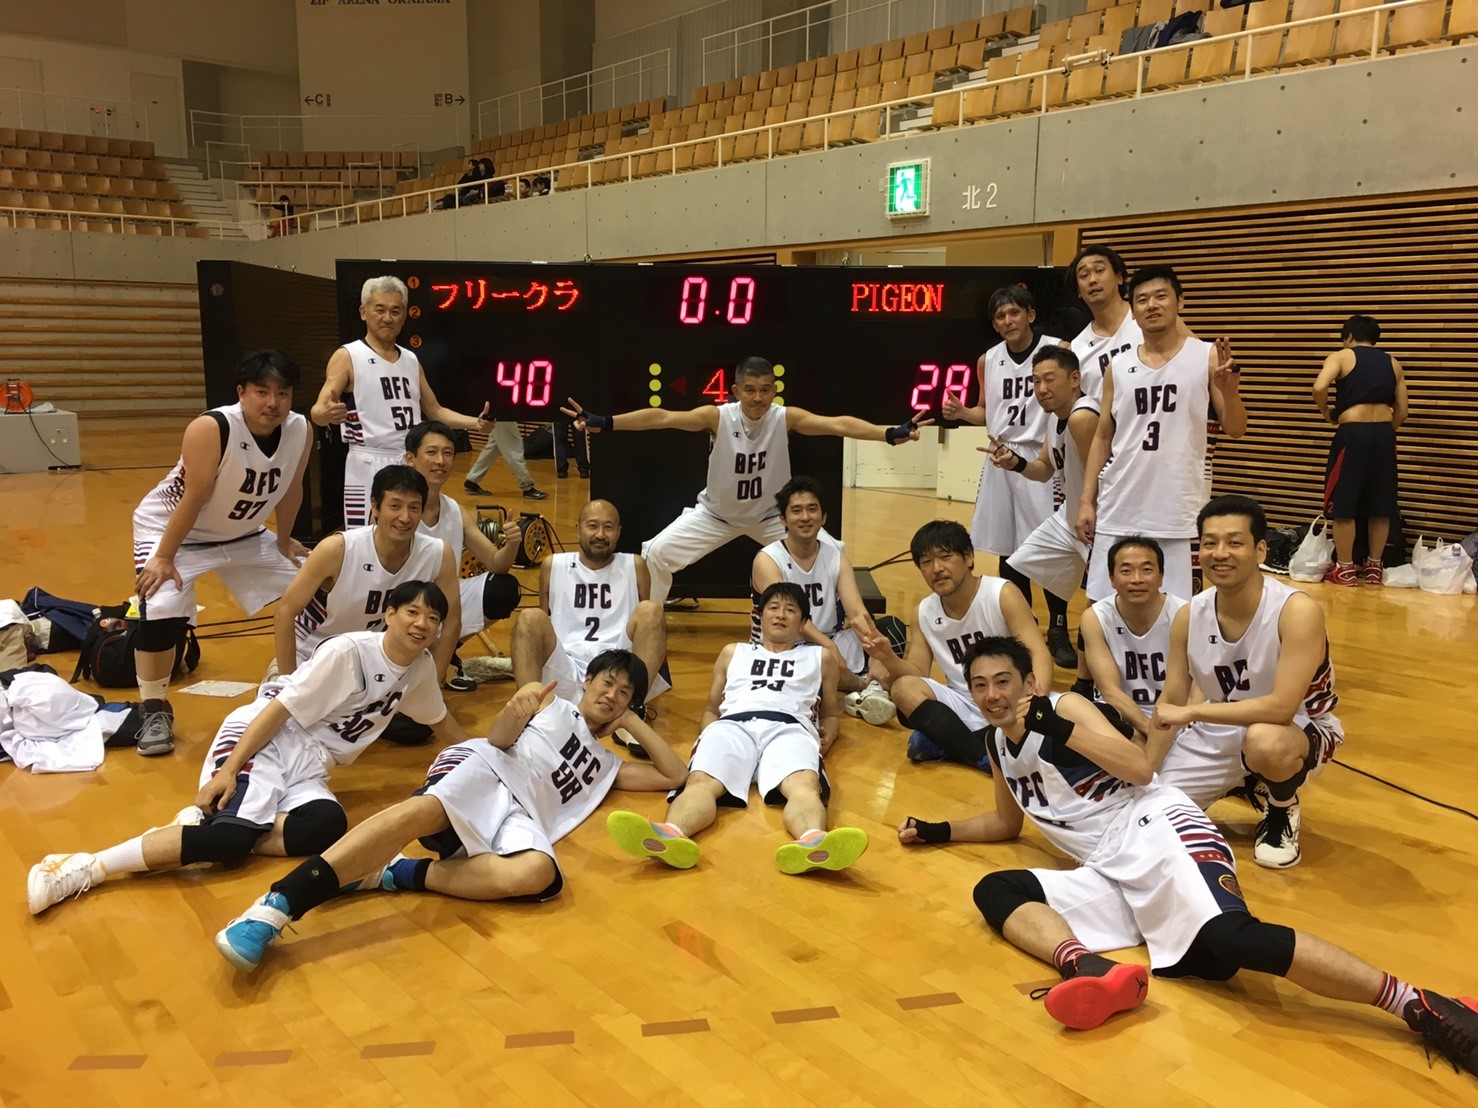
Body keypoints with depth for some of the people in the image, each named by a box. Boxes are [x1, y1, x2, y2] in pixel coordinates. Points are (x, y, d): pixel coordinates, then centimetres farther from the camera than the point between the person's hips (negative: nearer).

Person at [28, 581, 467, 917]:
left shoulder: (421, 667, 5)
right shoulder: (348, 651, -14)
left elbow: (440, 721, 24)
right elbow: (280, 708, -15)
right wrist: (229, 769, -22)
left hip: (308, 763, 6)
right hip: (261, 739, -6)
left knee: (328, 824, -29)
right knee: (236, 830, -32)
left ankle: (207, 829, -22)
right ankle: (87, 867, -26)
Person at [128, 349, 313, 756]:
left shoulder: (300, 431, -16)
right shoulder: (211, 429, -32)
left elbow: (290, 490, -1)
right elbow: (194, 498, -29)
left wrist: (284, 542, 9)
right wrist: (163, 558, -24)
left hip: (242, 534, 6)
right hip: (171, 528, -6)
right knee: (161, 611, -24)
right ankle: (155, 711, -4)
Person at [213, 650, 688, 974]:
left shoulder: (605, 765, 36)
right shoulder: (551, 703, 26)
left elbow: (675, 775, 34)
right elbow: (498, 739, 10)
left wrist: (632, 720, 29)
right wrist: (512, 716, -16)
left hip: (521, 813, 3)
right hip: (483, 769, -2)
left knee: (539, 874, -35)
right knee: (422, 810, -39)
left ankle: (393, 874, -27)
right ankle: (275, 906, -44)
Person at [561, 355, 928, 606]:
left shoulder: (786, 417, -22)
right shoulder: (717, 416, -24)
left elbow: (837, 424, -35)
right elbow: (664, 417, -36)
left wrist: (890, 433, -49)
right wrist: (603, 422, -48)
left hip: (771, 514, 1)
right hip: (716, 512, 0)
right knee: (655, 554, -11)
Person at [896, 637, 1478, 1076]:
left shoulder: (1061, 707, 3)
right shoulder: (998, 745, 24)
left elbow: (1141, 769, -10)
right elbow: (1007, 822, 42)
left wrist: (1058, 727, -15)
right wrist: (937, 830, 36)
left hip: (1156, 830, -7)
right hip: (1108, 874, 7)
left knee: (1231, 938, -35)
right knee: (993, 890, -15)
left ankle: (1423, 1007, -32)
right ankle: (1090, 969, -42)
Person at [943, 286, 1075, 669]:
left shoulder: (1057, 351, -6)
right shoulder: (988, 361, 9)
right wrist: (961, 412, -1)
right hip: (1000, 460, 5)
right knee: (1008, 549, 11)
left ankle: (1058, 631, 8)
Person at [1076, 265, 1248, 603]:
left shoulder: (1208, 357, 0)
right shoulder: (1118, 367, 8)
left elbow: (1235, 430, -1)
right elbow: (1103, 437, 11)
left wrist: (1229, 389, -21)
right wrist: (1086, 500, 4)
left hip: (1179, 512, -3)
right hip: (1119, 510, 3)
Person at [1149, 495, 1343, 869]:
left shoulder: (1298, 611, -28)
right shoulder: (1189, 616, -11)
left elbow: (1281, 708, -35)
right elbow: (1169, 704, -3)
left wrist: (1192, 711, -31)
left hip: (1301, 730, -5)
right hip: (1219, 730, 5)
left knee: (1264, 743, -41)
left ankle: (1283, 812, -4)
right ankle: (1240, 781, 23)